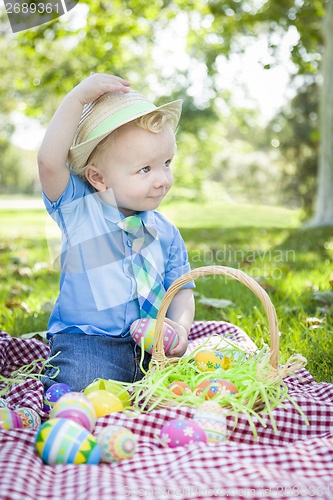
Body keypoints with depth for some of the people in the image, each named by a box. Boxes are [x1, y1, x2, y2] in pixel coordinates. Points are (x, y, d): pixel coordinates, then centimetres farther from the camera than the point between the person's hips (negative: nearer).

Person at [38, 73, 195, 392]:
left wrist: (180, 325, -10)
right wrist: (78, 98, -22)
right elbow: (49, 161, -21)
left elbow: (180, 289, 11)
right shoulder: (78, 209, -5)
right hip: (86, 343, -5)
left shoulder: (166, 233, 8)